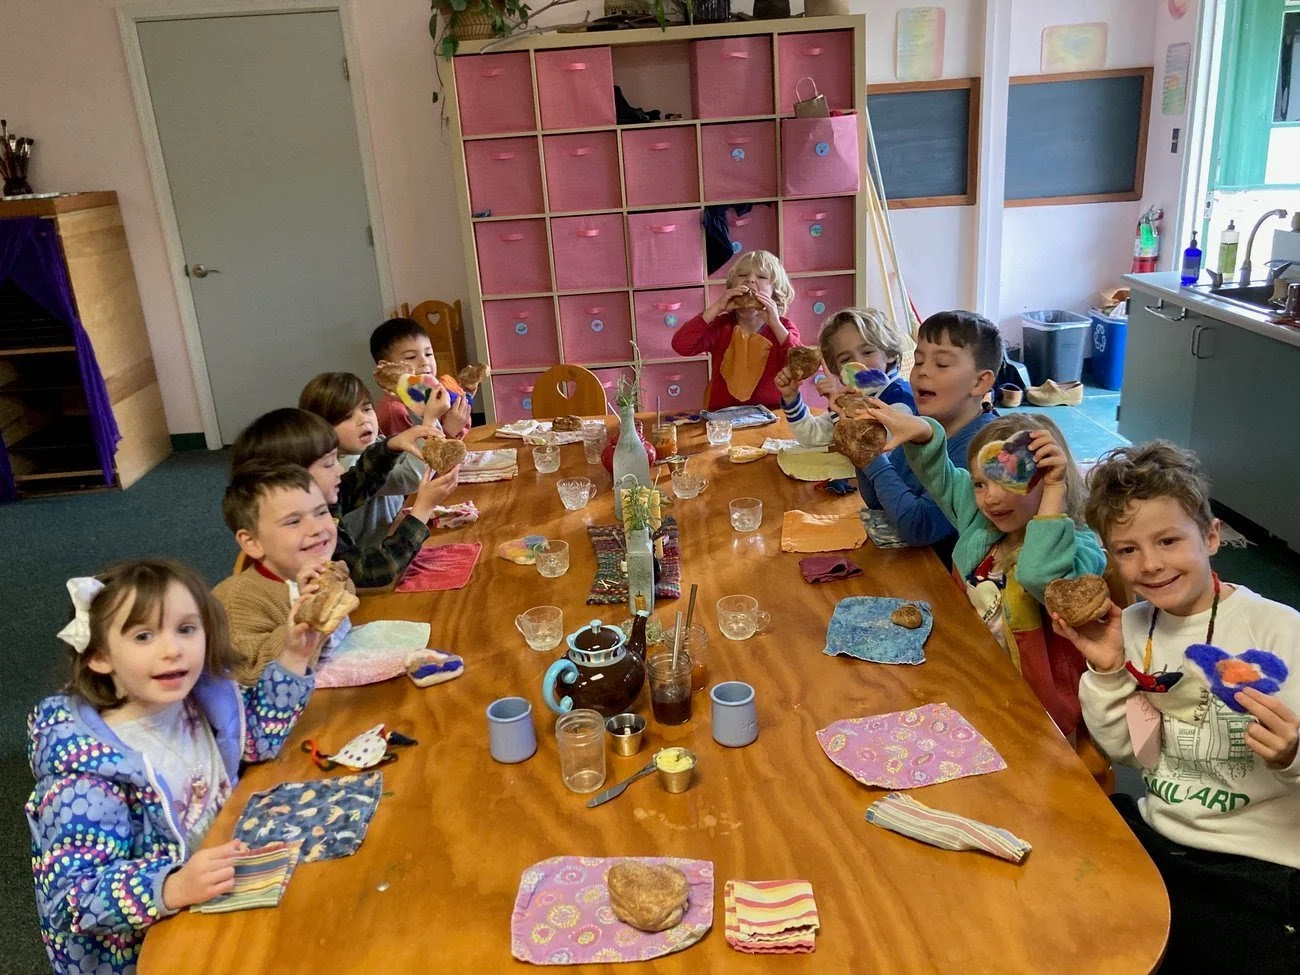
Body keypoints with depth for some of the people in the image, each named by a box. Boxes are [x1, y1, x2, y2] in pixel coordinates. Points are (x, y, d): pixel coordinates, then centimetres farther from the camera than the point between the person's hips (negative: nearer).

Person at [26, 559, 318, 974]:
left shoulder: (202, 698, -5)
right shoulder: (87, 771, -24)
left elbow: (260, 733, 13)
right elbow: (72, 897, -25)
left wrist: (291, 660, 1)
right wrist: (174, 887, -39)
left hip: (223, 900, 7)